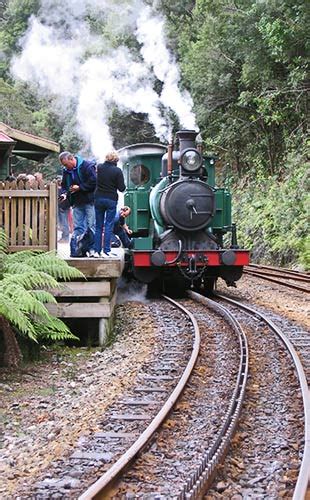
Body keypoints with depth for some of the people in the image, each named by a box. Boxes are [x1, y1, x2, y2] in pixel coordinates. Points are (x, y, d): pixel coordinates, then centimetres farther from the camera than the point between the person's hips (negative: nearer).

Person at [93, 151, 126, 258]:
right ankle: (106, 251, -3)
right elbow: (121, 188, -9)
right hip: (111, 200, -3)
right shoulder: (117, 171, -10)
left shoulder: (99, 167, 0)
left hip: (98, 199, 3)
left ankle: (97, 251, 9)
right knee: (109, 226, 1)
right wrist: (122, 186, 11)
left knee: (98, 226, 10)